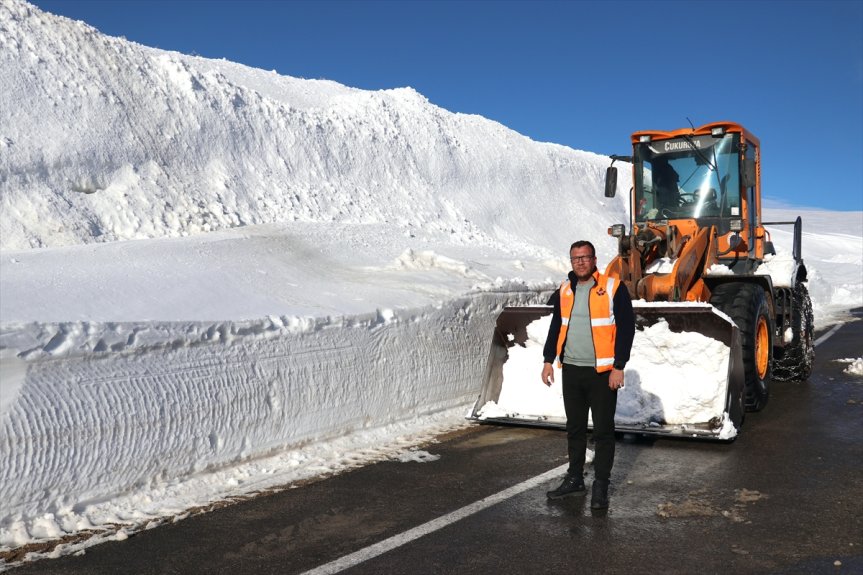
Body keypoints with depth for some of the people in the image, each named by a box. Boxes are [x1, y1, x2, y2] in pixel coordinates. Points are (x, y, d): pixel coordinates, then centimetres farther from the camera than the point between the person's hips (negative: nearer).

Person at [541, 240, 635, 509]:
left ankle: (601, 485, 14)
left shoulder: (613, 288, -7)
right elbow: (556, 327, 16)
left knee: (603, 430, 3)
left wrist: (618, 366, -12)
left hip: (602, 372, -5)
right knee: (574, 428, 14)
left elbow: (626, 328, -8)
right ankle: (574, 479, 26)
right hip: (571, 370, 5)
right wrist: (548, 361, 10)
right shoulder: (564, 290, 9)